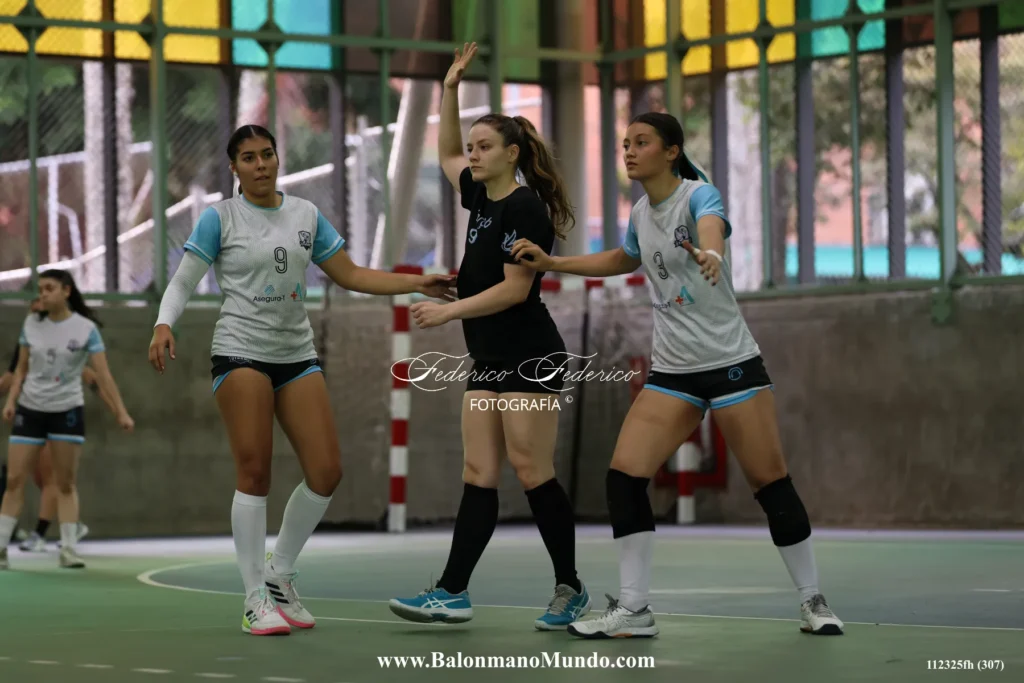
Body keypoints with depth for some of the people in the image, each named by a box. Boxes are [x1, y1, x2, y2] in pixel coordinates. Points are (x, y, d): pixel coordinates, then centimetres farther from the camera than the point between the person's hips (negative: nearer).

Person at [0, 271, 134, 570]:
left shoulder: (86, 329, -8)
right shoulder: (31, 323, 1)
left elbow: (103, 374, -9)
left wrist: (121, 412, -15)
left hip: (67, 411, -2)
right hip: (30, 409, 2)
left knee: (66, 483, -1)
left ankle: (69, 549, 1)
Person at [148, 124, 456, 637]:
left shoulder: (305, 214, 11)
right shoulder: (220, 218, -1)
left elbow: (350, 275, 15)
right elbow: (182, 282, -2)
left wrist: (417, 283, 7)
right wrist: (164, 325, -22)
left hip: (298, 355, 5)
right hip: (241, 353, -5)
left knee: (325, 472, -4)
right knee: (254, 472, -11)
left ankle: (279, 575, 15)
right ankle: (256, 599, -2)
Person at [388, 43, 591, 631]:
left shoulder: (524, 208, -13)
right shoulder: (482, 197, 12)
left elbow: (515, 288, -18)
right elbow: (447, 154, 30)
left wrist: (449, 311, -18)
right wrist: (451, 88, 19)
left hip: (529, 358, -9)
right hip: (489, 360, 9)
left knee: (531, 472, -7)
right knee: (478, 474, 3)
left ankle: (571, 589, 3)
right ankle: (453, 594, -1)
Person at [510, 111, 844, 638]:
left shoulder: (699, 194, -12)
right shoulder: (641, 214, 8)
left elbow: (712, 228, -37)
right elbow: (624, 259, 31)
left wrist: (710, 253, -61)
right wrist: (551, 263, 24)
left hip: (731, 364, -6)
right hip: (671, 372, 6)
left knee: (772, 484, -4)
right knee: (624, 477, -9)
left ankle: (812, 603, 12)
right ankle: (633, 610, -2)